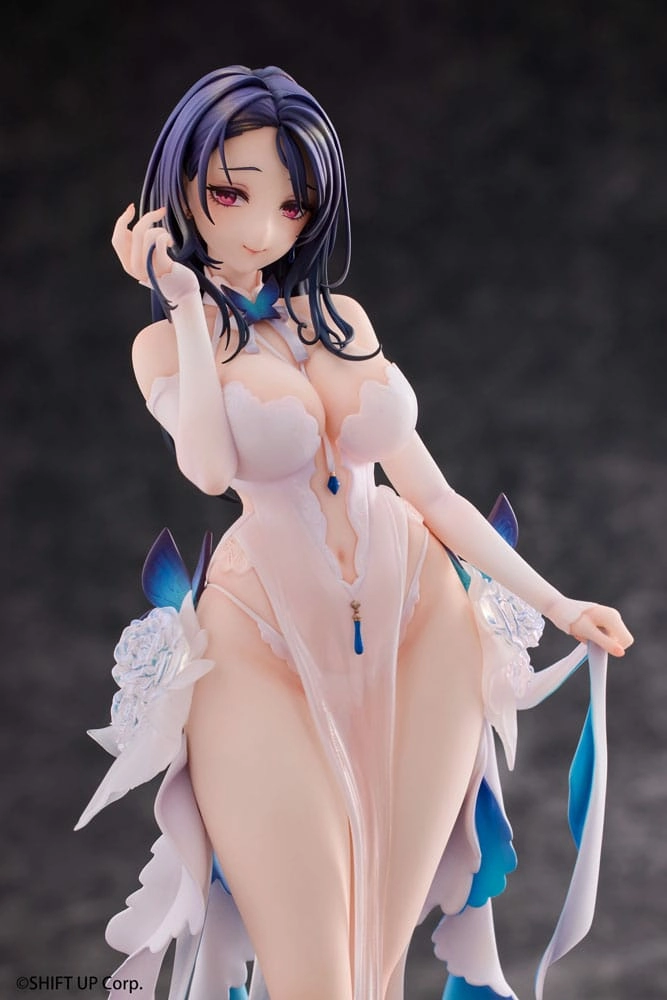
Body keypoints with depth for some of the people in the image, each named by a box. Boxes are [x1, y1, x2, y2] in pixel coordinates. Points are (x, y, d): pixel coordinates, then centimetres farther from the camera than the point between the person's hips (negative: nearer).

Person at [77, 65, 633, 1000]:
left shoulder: (343, 319, 11)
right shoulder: (167, 343, 2)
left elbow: (427, 486, 13)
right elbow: (209, 468, -20)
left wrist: (553, 602, 9)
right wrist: (186, 302, -10)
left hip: (421, 622, 3)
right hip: (268, 641, -3)